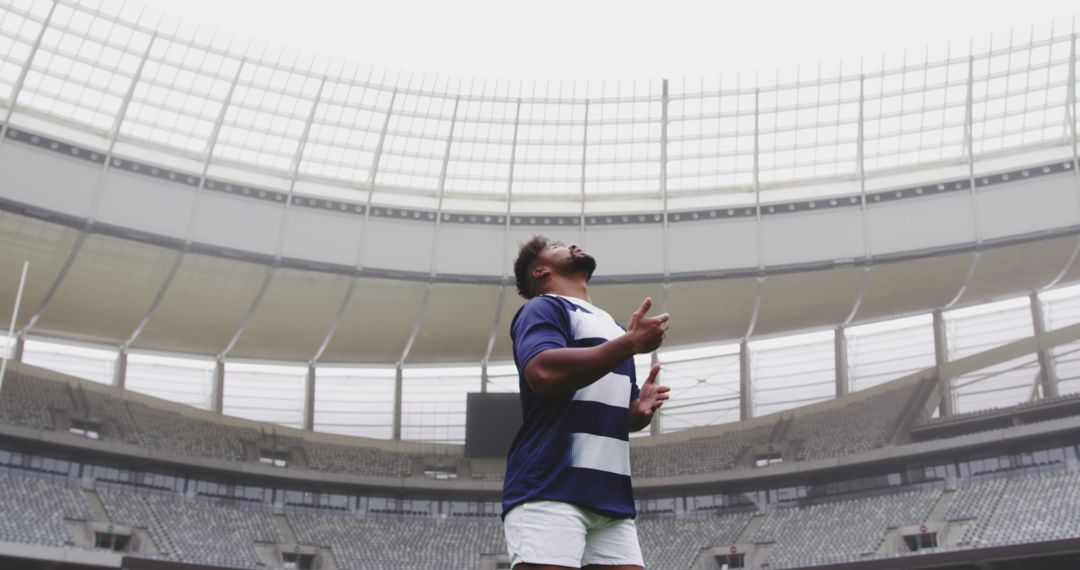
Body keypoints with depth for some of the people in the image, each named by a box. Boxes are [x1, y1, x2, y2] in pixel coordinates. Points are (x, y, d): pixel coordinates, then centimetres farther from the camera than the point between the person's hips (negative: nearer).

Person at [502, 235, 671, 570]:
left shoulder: (612, 327, 28)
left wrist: (642, 409, 7)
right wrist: (631, 343, -15)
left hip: (611, 495, 8)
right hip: (549, 490, -8)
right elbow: (542, 372, -19)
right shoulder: (543, 308, 3)